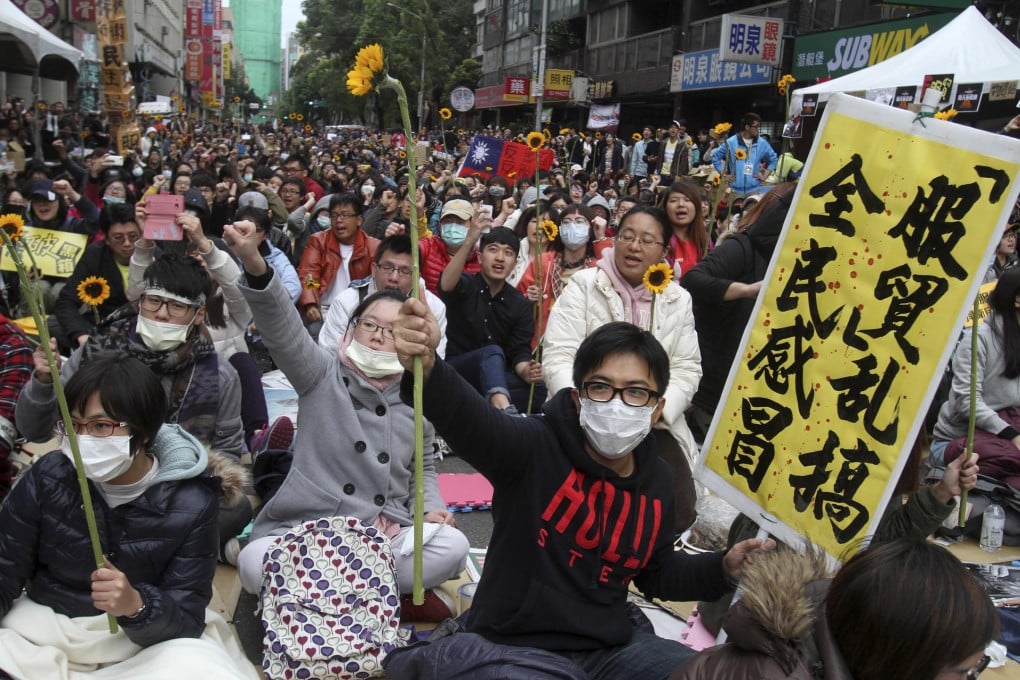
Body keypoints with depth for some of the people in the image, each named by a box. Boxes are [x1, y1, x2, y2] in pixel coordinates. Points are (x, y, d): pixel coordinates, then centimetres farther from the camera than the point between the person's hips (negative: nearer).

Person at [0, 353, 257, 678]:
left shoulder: (190, 504, -15)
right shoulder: (46, 479, -8)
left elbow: (187, 620, -15)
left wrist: (136, 606, -35)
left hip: (145, 640, -1)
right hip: (44, 630, 1)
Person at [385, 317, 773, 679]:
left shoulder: (655, 482, 2)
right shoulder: (534, 447, -16)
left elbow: (656, 573, 17)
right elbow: (468, 419, -38)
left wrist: (723, 568, 2)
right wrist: (426, 368, -59)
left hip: (609, 646, 6)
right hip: (516, 646, -6)